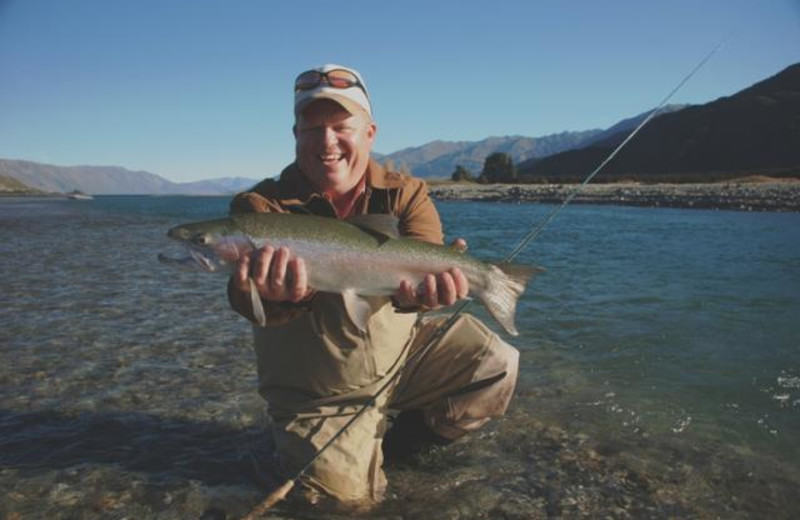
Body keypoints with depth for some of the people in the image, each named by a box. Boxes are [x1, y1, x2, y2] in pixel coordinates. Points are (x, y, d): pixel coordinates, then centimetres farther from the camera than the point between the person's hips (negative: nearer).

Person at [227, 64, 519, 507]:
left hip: (404, 351, 3)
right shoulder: (263, 205, -13)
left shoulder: (406, 194, -8)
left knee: (498, 365, -11)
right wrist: (279, 295, -55)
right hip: (317, 394, -2)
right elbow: (247, 297, -29)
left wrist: (420, 289, -51)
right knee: (344, 491, -17)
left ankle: (405, 438, 13)